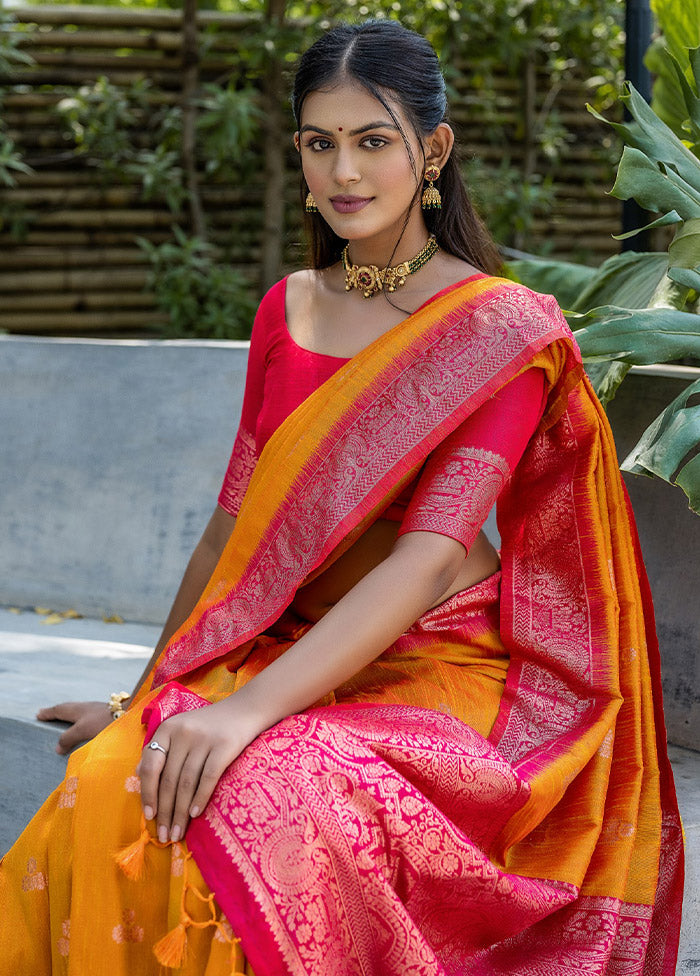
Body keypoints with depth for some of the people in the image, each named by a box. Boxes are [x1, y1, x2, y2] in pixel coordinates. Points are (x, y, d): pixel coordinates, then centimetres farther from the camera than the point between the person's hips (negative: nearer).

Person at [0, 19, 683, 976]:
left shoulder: (503, 332, -6)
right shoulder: (287, 311, 13)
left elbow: (429, 559, -18)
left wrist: (248, 708, -28)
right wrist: (145, 697, 15)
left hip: (437, 672, -4)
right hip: (284, 651, 5)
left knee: (266, 805, -37)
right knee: (104, 793, -28)